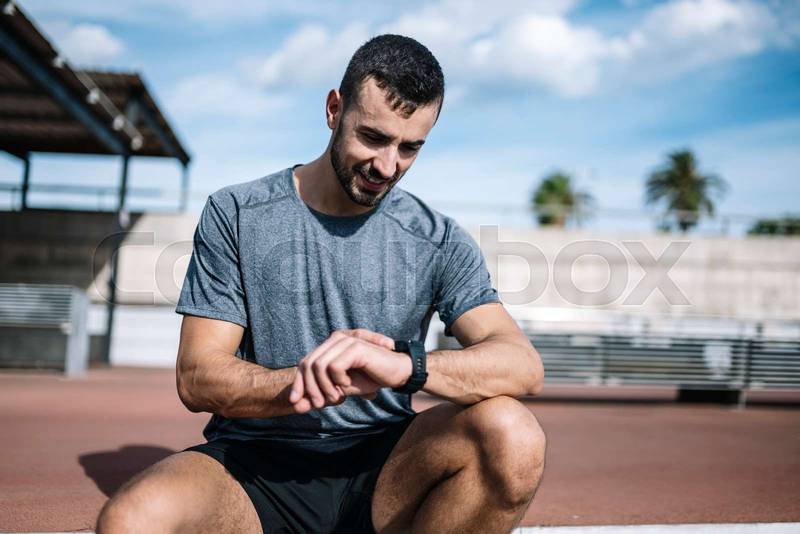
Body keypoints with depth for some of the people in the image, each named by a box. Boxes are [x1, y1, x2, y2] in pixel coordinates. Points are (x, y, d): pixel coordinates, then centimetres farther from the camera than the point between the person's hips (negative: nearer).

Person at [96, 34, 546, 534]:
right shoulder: (235, 215, 0)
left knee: (512, 433, -28)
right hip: (253, 465, 0)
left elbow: (525, 366, -12)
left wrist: (406, 366, -32)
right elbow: (196, 379, -4)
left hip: (380, 469, 1)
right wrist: (301, 382, -25)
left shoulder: (440, 242, 1)